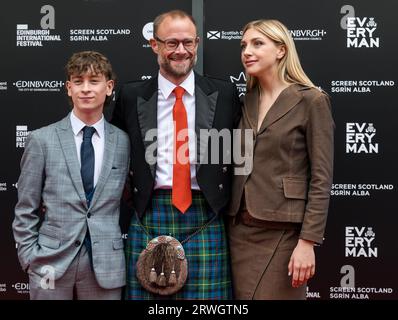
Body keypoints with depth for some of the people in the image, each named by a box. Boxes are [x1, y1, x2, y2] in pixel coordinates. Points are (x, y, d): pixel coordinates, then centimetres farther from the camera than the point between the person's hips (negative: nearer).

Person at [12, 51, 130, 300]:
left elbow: (127, 201, 9)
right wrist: (31, 259, -3)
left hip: (106, 266, 1)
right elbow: (26, 210, 1)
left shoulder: (123, 141, 2)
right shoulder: (42, 139, -2)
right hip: (52, 263, -1)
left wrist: (123, 250, 3)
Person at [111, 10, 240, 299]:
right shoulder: (131, 97, 5)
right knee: (146, 292, 7)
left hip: (205, 219, 0)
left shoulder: (224, 94, 5)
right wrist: (129, 193, 5)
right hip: (149, 217, 1)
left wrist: (230, 207, 4)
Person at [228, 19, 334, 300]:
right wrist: (227, 219, 9)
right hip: (239, 227, 6)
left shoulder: (311, 100, -7)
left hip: (282, 230, -5)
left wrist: (308, 241, -15)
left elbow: (321, 178, -10)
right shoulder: (246, 101, 10)